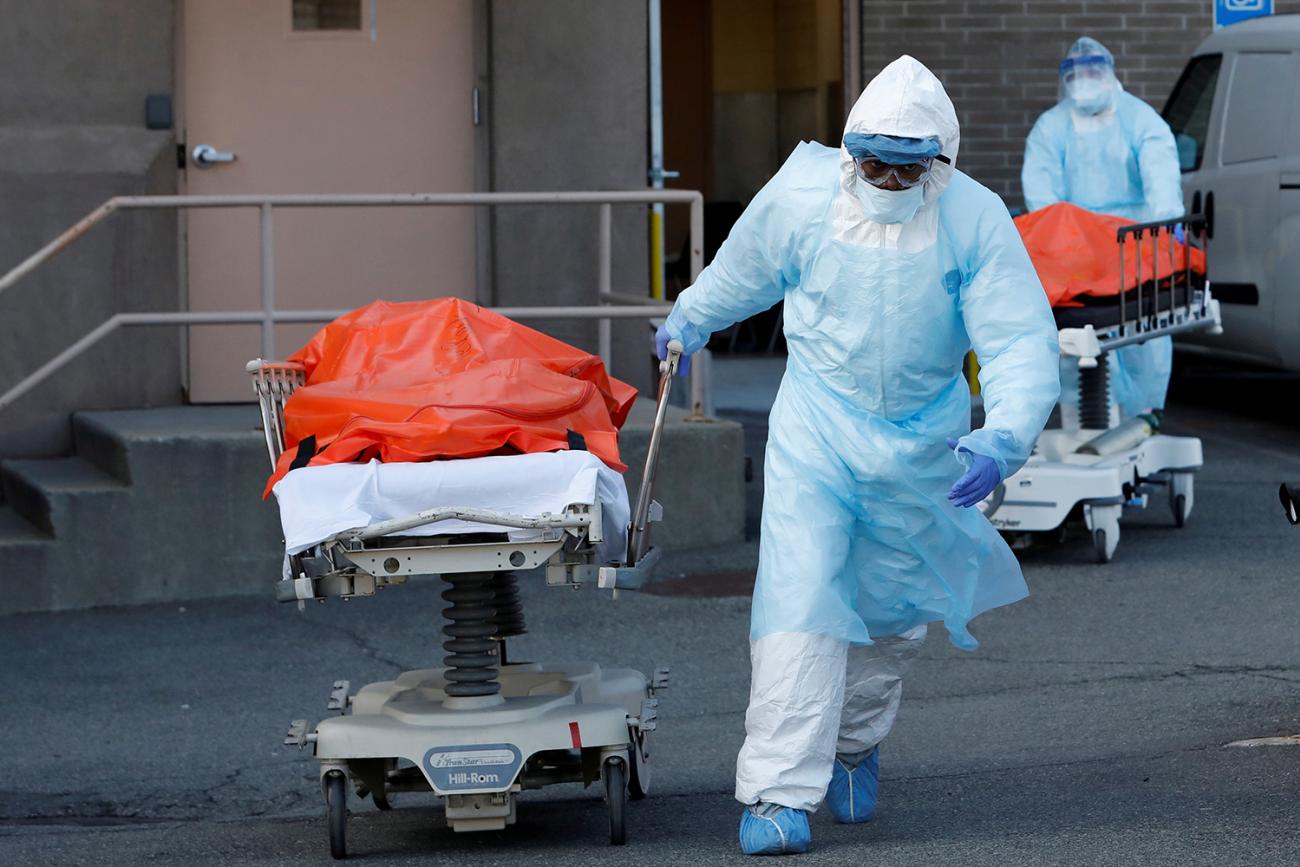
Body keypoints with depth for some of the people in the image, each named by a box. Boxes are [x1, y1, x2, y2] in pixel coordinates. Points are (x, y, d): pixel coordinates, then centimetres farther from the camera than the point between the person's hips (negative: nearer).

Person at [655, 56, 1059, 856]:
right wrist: (693, 318, 24)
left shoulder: (976, 220, -19)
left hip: (923, 437, 1)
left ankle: (856, 746, 43)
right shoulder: (801, 197, -16)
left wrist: (1004, 439, -37)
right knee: (801, 600, -16)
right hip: (819, 423, -1)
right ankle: (778, 793, -16)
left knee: (893, 609, 15)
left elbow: (1023, 342, -21)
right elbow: (745, 270, 7)